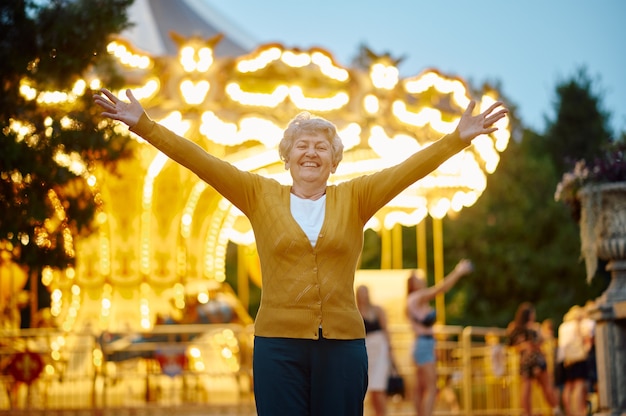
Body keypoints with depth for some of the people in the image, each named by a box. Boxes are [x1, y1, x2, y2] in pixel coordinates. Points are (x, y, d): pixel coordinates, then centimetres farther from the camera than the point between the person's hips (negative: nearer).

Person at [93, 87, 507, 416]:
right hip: (279, 342, 0)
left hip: (343, 343, 1)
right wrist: (144, 124, -6)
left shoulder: (354, 199, 6)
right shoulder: (261, 196, 6)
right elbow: (201, 161, 1)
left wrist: (458, 138, -13)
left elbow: (409, 169, -2)